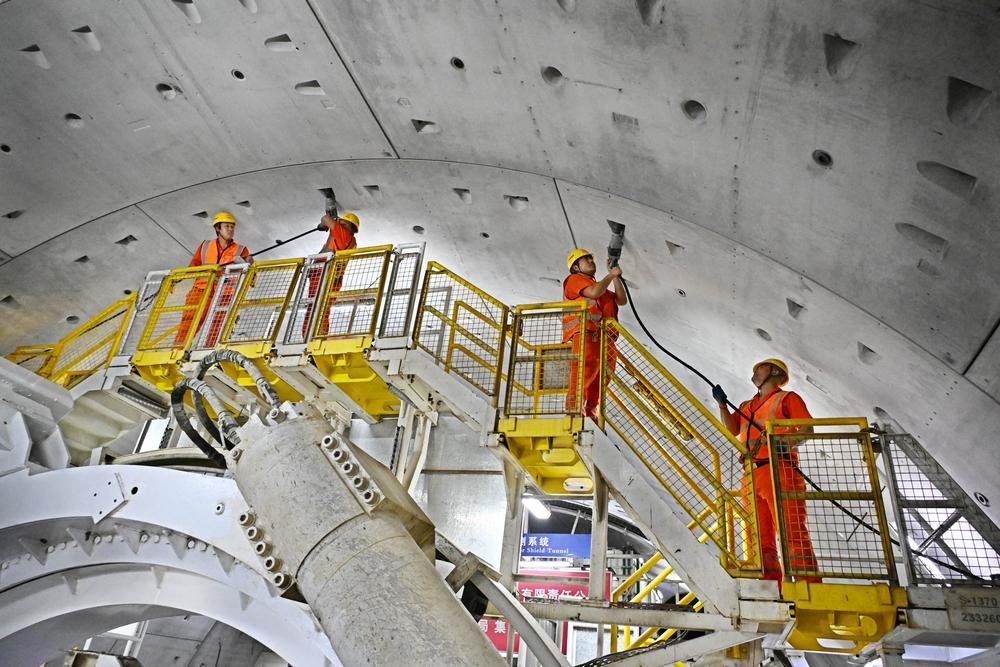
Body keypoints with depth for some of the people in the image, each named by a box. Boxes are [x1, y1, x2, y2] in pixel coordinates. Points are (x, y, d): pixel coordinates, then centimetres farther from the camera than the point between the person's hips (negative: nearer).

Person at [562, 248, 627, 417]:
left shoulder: (600, 286, 37)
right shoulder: (574, 279, 13)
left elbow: (622, 300, 27)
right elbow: (594, 292, -7)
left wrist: (615, 276, 24)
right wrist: (610, 276, 7)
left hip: (603, 337, 8)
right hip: (584, 331, -8)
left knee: (602, 375, -1)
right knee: (586, 364, -25)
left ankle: (590, 411, -1)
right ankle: (573, 406, -32)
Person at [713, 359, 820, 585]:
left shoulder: (787, 398, 11)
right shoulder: (746, 406, 30)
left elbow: (808, 430, -1)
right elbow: (732, 429, 15)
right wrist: (722, 404, 2)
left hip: (779, 470, -6)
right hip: (751, 477, 7)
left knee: (793, 534, -13)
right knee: (761, 539, 2)